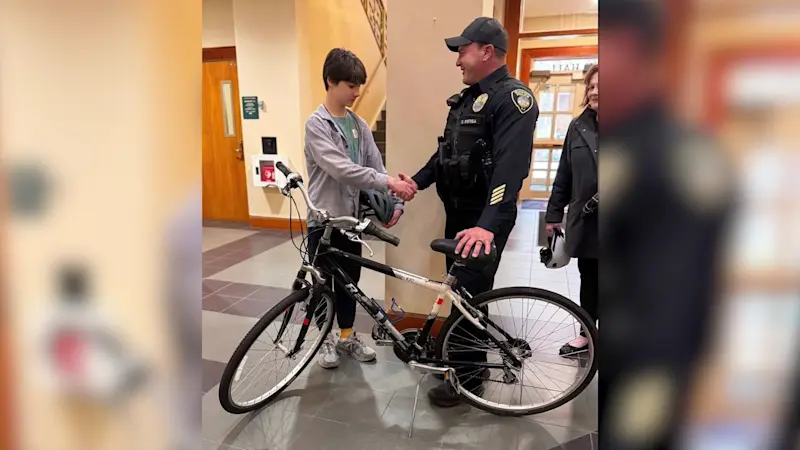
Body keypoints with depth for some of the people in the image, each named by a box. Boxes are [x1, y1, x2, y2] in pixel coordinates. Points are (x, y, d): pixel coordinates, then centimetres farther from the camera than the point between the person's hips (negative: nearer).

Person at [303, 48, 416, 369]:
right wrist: (389, 183, -31)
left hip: (351, 216, 5)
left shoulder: (359, 125, 6)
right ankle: (325, 340, 30)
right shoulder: (316, 125, -13)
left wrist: (395, 202, -11)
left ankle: (347, 337, 33)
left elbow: (376, 166, 2)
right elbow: (341, 169, -26)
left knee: (349, 280, 15)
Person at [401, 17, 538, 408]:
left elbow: (510, 167, -29)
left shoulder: (513, 98, -16)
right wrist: (417, 181, 7)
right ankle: (462, 354, 39)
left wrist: (488, 225, -38)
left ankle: (469, 377, 21)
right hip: (458, 212, 9)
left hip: (485, 218, -9)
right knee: (457, 290, 18)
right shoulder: (467, 98, 13)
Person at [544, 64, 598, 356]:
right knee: (588, 281, 15)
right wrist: (554, 214, 6)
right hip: (584, 220, 3)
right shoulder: (578, 127, 6)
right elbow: (564, 175, 7)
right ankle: (586, 335, 32)